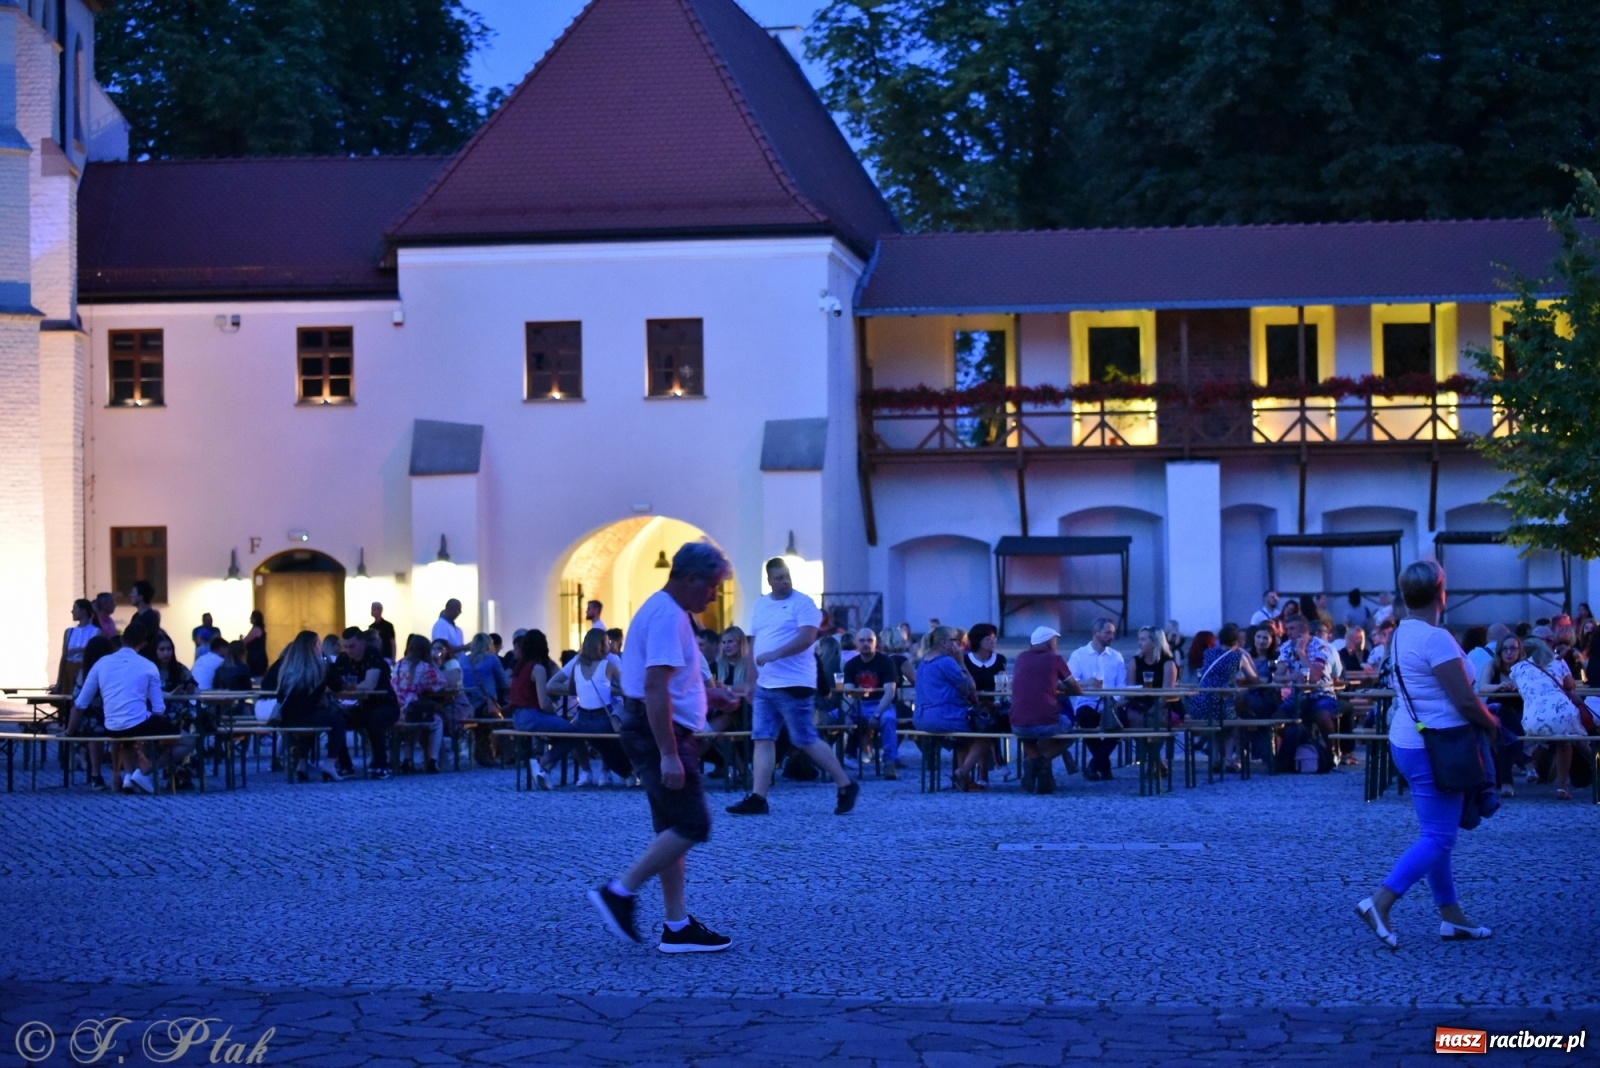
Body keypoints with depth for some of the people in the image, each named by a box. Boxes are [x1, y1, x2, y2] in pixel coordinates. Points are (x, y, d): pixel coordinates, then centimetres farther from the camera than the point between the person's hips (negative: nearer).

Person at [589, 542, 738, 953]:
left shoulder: (667, 611, 16)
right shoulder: (667, 616, -17)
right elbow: (655, 688, -25)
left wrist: (708, 692, 18)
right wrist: (669, 755, -28)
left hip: (660, 732, 11)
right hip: (660, 733, -11)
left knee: (674, 829, 10)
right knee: (692, 826, -10)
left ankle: (677, 926, 12)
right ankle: (619, 892, -7)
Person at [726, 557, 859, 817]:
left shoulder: (803, 603, -8)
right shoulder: (760, 605, 14)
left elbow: (806, 638, -19)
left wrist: (774, 654, -27)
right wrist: (751, 677, 13)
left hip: (792, 685, -7)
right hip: (764, 686, 7)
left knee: (806, 741, -4)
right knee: (762, 739, 1)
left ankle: (846, 786, 8)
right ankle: (757, 798, 1)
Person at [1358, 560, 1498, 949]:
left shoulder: (1403, 633, 9)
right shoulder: (1436, 638, -20)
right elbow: (1464, 700, -20)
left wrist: (1481, 716, 13)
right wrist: (1491, 723, -2)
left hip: (1409, 740, 10)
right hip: (1433, 747, -10)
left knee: (1437, 833, 15)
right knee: (1438, 838, -7)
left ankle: (1451, 916, 20)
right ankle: (1379, 902, -16)